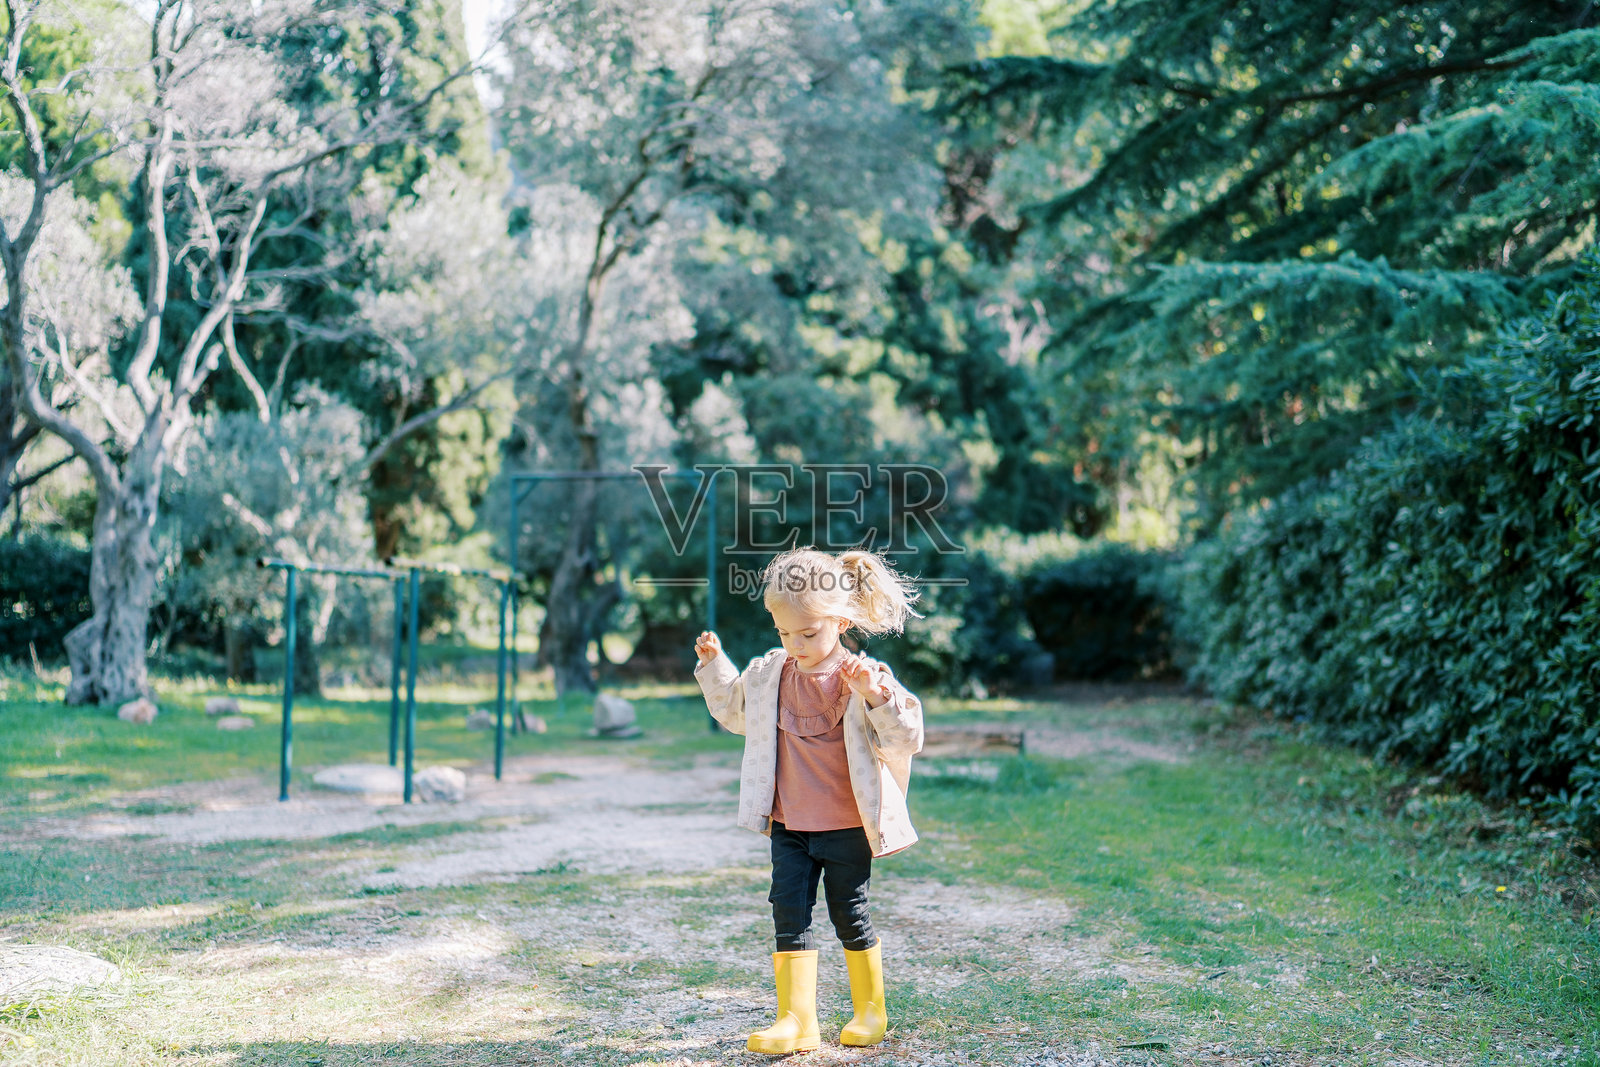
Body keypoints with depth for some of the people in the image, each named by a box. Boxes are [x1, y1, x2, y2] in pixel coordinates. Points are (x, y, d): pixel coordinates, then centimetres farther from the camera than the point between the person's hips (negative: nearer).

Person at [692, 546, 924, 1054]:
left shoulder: (865, 678, -12)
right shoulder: (769, 674, 1)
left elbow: (905, 740, -17)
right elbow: (734, 710, 20)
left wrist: (875, 697, -32)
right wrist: (713, 665, 6)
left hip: (847, 827, -4)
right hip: (788, 826, 4)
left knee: (850, 915, 9)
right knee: (789, 914, 0)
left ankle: (870, 1009, 28)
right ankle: (797, 1019, 6)